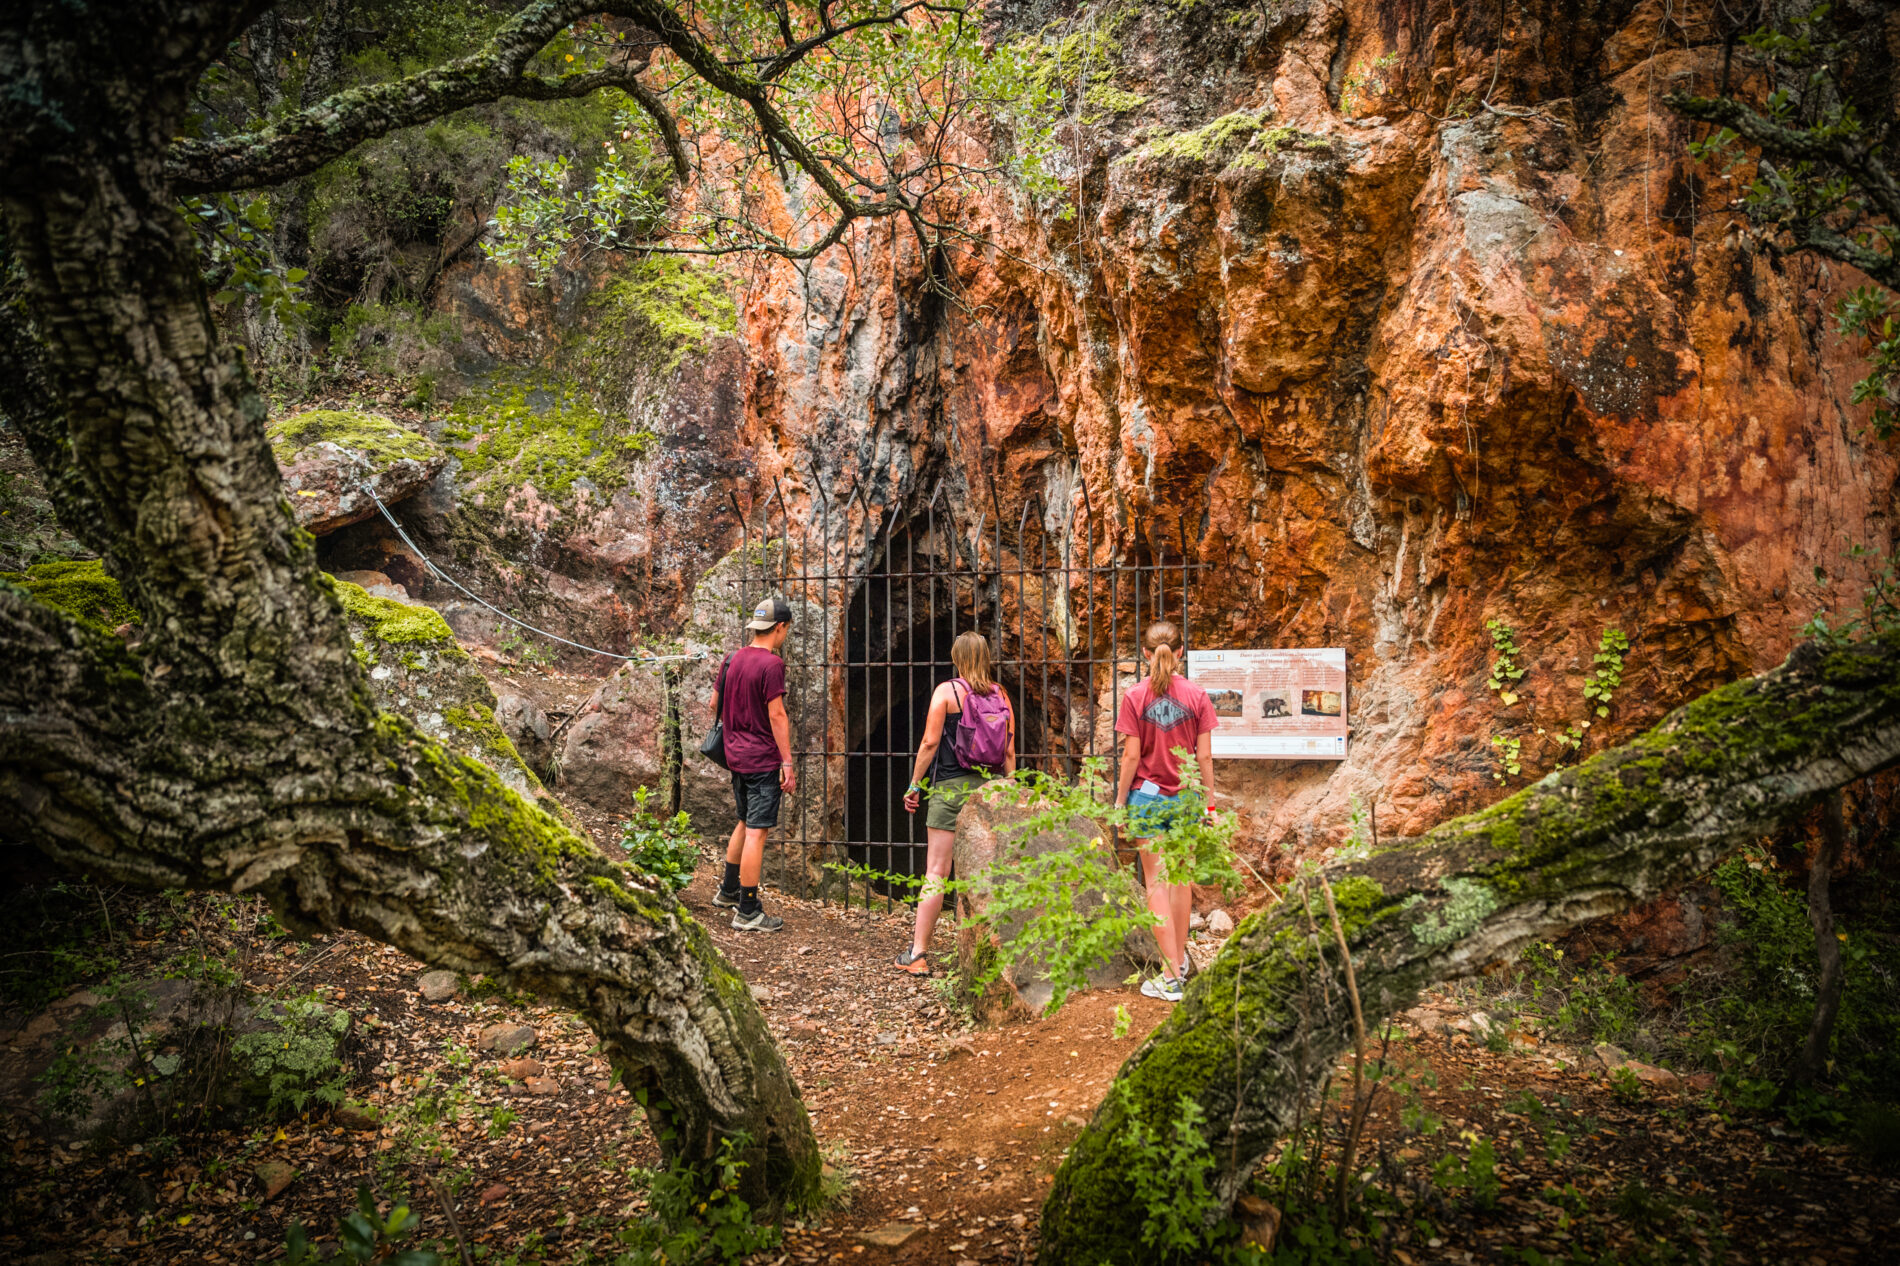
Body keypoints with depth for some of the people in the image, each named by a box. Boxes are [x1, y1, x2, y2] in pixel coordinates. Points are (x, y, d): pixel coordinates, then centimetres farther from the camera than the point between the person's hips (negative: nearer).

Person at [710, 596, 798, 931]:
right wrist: (787, 762, -14)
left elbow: (714, 704, 16)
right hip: (763, 759, -9)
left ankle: (728, 890, 36)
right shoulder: (771, 664, -15)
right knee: (756, 832, -4)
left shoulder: (733, 658, 9)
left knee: (746, 823, 23)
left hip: (735, 756, 9)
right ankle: (747, 912, 0)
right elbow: (777, 715, -17)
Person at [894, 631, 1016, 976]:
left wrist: (914, 785, 1)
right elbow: (1009, 751, 7)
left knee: (936, 871, -3)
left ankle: (917, 954, -2)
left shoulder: (947, 691, -3)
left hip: (951, 787, -4)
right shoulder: (1001, 695, 8)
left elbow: (930, 742, -7)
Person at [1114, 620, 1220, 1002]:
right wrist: (1208, 800, 8)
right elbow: (1204, 756, -2)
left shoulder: (1135, 697, -9)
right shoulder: (1197, 696, -4)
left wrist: (1120, 799, 2)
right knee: (1180, 877, 18)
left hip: (1147, 796, -2)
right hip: (1185, 798, 2)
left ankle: (1171, 976, -1)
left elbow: (1131, 756, -9)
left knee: (1155, 882, 2)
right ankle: (1179, 957, 33)